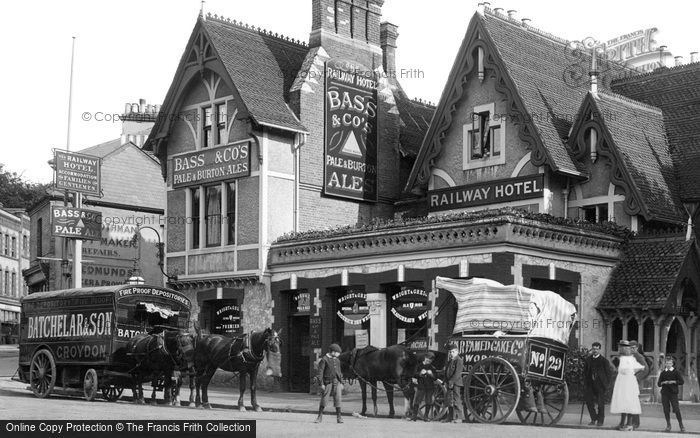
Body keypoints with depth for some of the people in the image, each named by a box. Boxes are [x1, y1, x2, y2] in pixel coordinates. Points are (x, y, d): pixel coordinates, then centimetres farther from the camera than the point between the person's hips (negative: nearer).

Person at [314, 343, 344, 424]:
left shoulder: (337, 360, 15)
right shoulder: (324, 359, -5)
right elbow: (320, 372, -8)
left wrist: (341, 382, 16)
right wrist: (321, 384, -13)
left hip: (336, 381, 5)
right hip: (328, 381, -5)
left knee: (338, 398, -1)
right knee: (323, 398, 0)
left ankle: (339, 416, 5)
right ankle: (320, 416, 11)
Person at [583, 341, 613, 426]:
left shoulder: (604, 360, -2)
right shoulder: (588, 360, 9)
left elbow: (609, 373, 1)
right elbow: (585, 372, 13)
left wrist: (607, 384, -5)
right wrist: (585, 384, 5)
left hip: (600, 385, -3)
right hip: (590, 384, 3)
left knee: (600, 403, 0)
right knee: (589, 401, -1)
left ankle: (600, 420, 13)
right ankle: (593, 419, 13)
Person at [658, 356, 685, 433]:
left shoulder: (676, 372, 3)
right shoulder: (663, 373, 11)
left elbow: (681, 382, -3)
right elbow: (658, 383, 11)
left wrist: (673, 382, -14)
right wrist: (663, 382, -9)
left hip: (673, 393, -3)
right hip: (664, 393, 3)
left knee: (676, 409, -10)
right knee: (666, 410, 0)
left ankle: (681, 425, -1)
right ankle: (668, 425, 12)